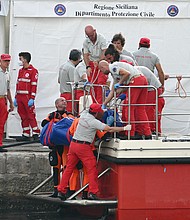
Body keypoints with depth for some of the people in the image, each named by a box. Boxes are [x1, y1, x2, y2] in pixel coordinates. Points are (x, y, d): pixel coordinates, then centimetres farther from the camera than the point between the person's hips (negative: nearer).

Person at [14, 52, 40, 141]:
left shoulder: (33, 71, -6)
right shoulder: (20, 71, 18)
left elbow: (34, 86, -10)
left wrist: (32, 99, -16)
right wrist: (16, 98, 16)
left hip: (27, 97, -7)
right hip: (20, 97, 7)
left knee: (31, 116, -8)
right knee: (23, 117, 8)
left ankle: (35, 134, -5)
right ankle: (26, 135, 12)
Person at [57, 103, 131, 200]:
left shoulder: (84, 114, 5)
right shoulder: (94, 122, -14)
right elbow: (109, 129, -17)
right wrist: (124, 128, -10)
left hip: (73, 144, 8)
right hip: (83, 146, -7)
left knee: (69, 168, 12)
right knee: (92, 169, 0)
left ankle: (61, 191, 12)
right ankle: (92, 192, -5)